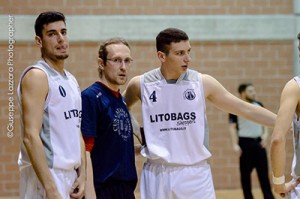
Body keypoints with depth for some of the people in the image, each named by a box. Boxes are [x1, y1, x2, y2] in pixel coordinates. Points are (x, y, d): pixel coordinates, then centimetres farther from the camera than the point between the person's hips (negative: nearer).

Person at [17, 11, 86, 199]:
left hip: (70, 176, 8)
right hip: (46, 176, -8)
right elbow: (31, 136, -19)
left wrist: (82, 175, 7)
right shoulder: (37, 76, -11)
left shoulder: (71, 80, 15)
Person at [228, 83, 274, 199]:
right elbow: (232, 127, -8)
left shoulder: (259, 106, 8)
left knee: (264, 172, 7)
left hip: (259, 142, 5)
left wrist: (266, 134, -2)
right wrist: (235, 144, -15)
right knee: (245, 173, 2)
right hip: (245, 143, -5)